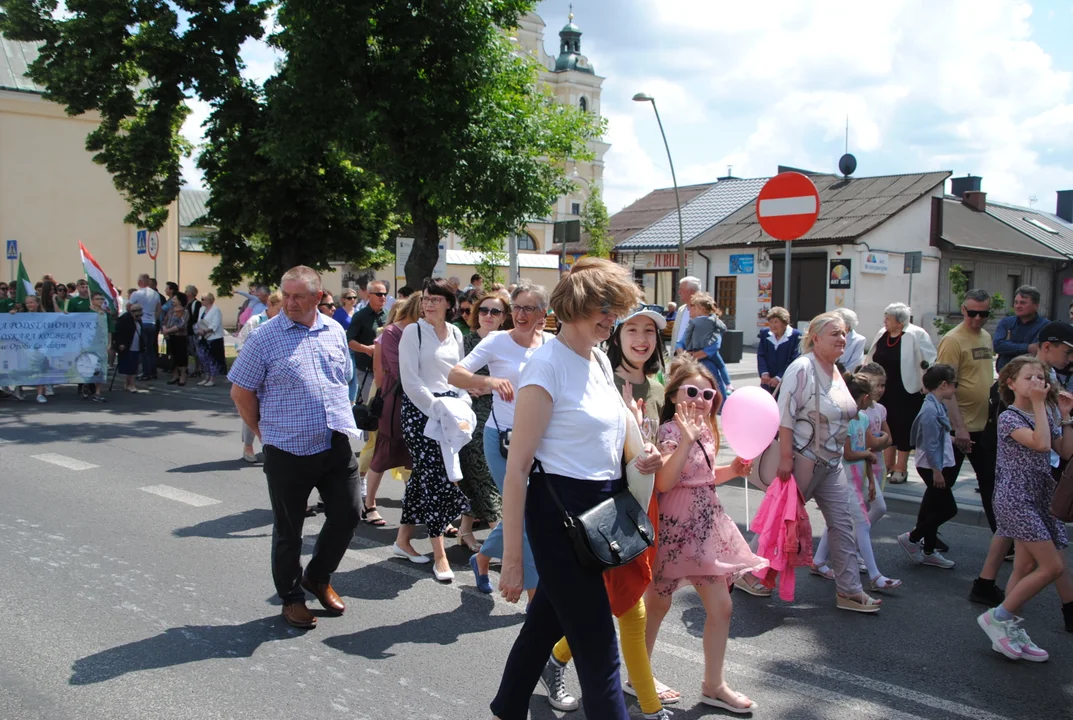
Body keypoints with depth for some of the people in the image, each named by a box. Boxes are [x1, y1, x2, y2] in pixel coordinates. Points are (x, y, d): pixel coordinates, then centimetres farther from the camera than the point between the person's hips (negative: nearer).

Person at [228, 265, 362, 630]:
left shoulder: (335, 332, 8)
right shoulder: (265, 337, -6)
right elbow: (241, 392, -1)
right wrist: (265, 432, 2)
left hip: (337, 445, 4)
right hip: (289, 450, -4)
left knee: (347, 515, 9)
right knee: (288, 529, 8)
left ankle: (318, 577, 34)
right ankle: (291, 597, 27)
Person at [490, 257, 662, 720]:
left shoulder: (600, 358, 8)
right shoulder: (547, 365, -17)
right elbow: (517, 468, -18)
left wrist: (639, 459, 1)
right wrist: (512, 558, -19)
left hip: (603, 506, 8)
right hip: (561, 511, -8)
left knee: (548, 621, 21)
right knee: (597, 647, -2)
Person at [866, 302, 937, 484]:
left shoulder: (916, 335, -13)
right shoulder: (882, 334, 6)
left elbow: (930, 361, -11)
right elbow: (872, 360, 17)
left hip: (906, 393, -6)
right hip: (885, 391, 6)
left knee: (904, 428, 3)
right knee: (887, 427, 13)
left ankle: (901, 468, 14)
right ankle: (887, 465, 25)